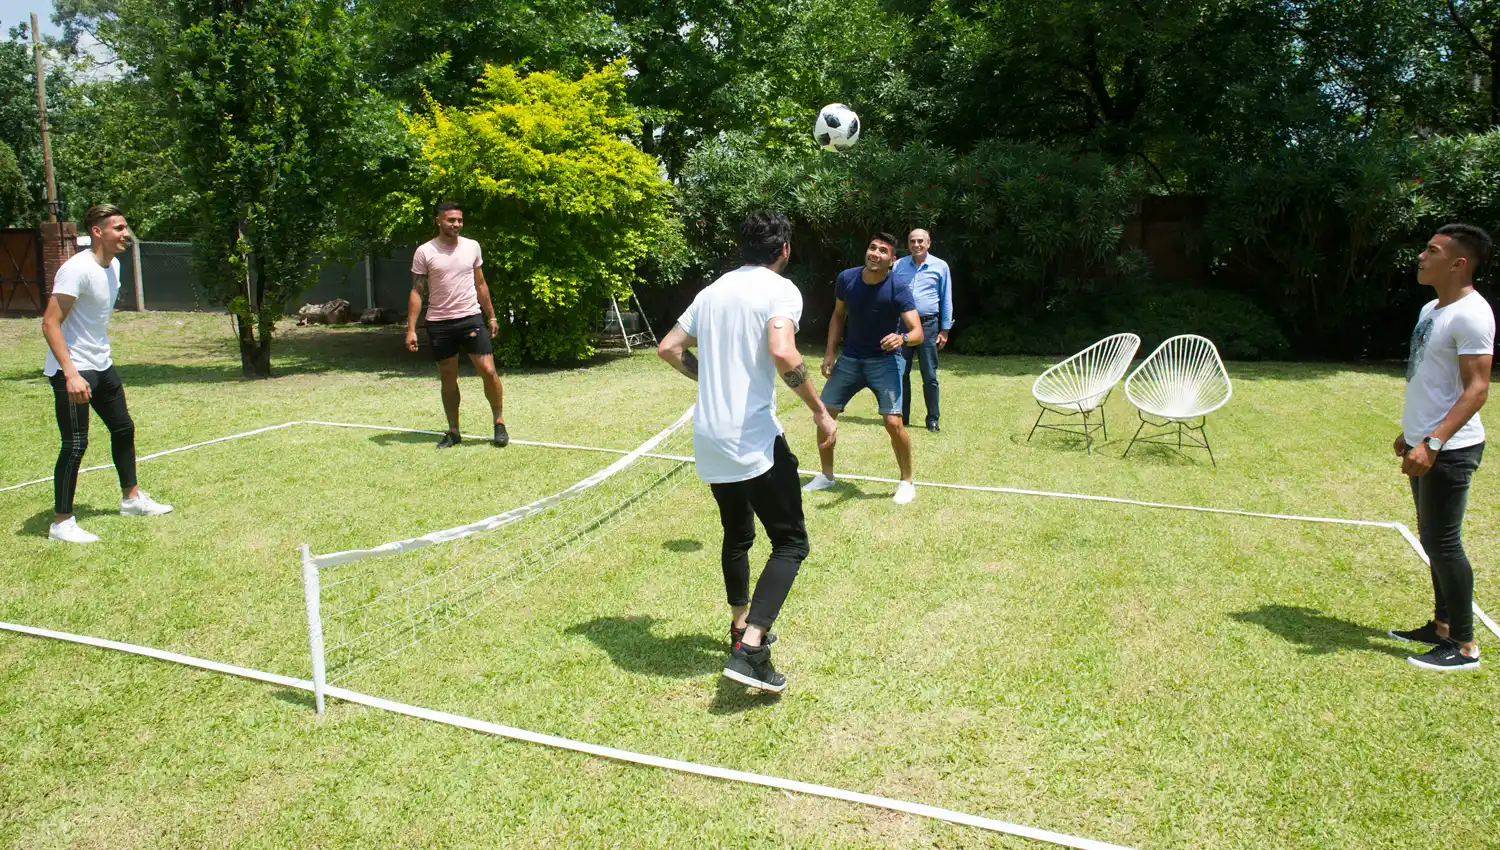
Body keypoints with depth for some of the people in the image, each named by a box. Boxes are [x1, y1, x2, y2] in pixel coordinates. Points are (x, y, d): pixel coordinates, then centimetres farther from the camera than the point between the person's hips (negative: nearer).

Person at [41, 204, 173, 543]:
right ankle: (61, 523, 3)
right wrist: (71, 374, -30)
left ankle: (132, 498, 34)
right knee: (75, 444, -8)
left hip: (101, 365, 9)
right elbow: (50, 323, -24)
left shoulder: (113, 266, 7)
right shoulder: (77, 269, -20)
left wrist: (99, 356, 21)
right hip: (72, 371, -9)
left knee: (123, 429, 18)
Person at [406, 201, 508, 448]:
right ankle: (453, 431, 18)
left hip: (470, 318, 1)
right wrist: (411, 329, -8)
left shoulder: (472, 247, 4)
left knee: (488, 371, -8)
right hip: (438, 324, -1)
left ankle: (499, 424, 7)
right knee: (448, 379, 7)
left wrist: (492, 316, 13)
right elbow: (416, 292, -2)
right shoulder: (424, 252, -3)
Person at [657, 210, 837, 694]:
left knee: (737, 535, 25)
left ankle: (741, 627, 39)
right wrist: (820, 412, -14)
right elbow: (782, 352, -23)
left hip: (708, 440, 7)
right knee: (790, 543, 1)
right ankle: (750, 650, -12)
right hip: (754, 438, -7)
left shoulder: (714, 290, 15)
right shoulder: (780, 289, -6)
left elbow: (668, 349, 18)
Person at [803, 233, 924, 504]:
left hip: (884, 361, -4)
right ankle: (826, 475, 25)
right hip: (850, 359, 4)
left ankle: (907, 482, 6)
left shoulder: (898, 289, -20)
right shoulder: (846, 279, -9)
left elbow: (918, 332, -24)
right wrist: (829, 352, 1)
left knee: (893, 422, -17)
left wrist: (903, 338, -47)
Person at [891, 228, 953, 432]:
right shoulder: (898, 266, 8)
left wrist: (944, 330, 3)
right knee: (900, 373, 3)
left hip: (928, 326, -2)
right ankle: (901, 417, 13)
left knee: (930, 376, 2)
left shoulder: (940, 267, 4)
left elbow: (946, 300, 7)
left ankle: (932, 419, 10)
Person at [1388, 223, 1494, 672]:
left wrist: (1433, 442, -29)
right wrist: (1410, 433, 25)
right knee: (1434, 538, 15)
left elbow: (1476, 389, -22)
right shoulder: (1432, 309, 13)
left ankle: (1464, 646, 6)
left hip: (1449, 449, -10)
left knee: (1442, 541, -4)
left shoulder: (1470, 315, -17)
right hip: (1424, 444, 10)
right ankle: (1442, 626, 26)